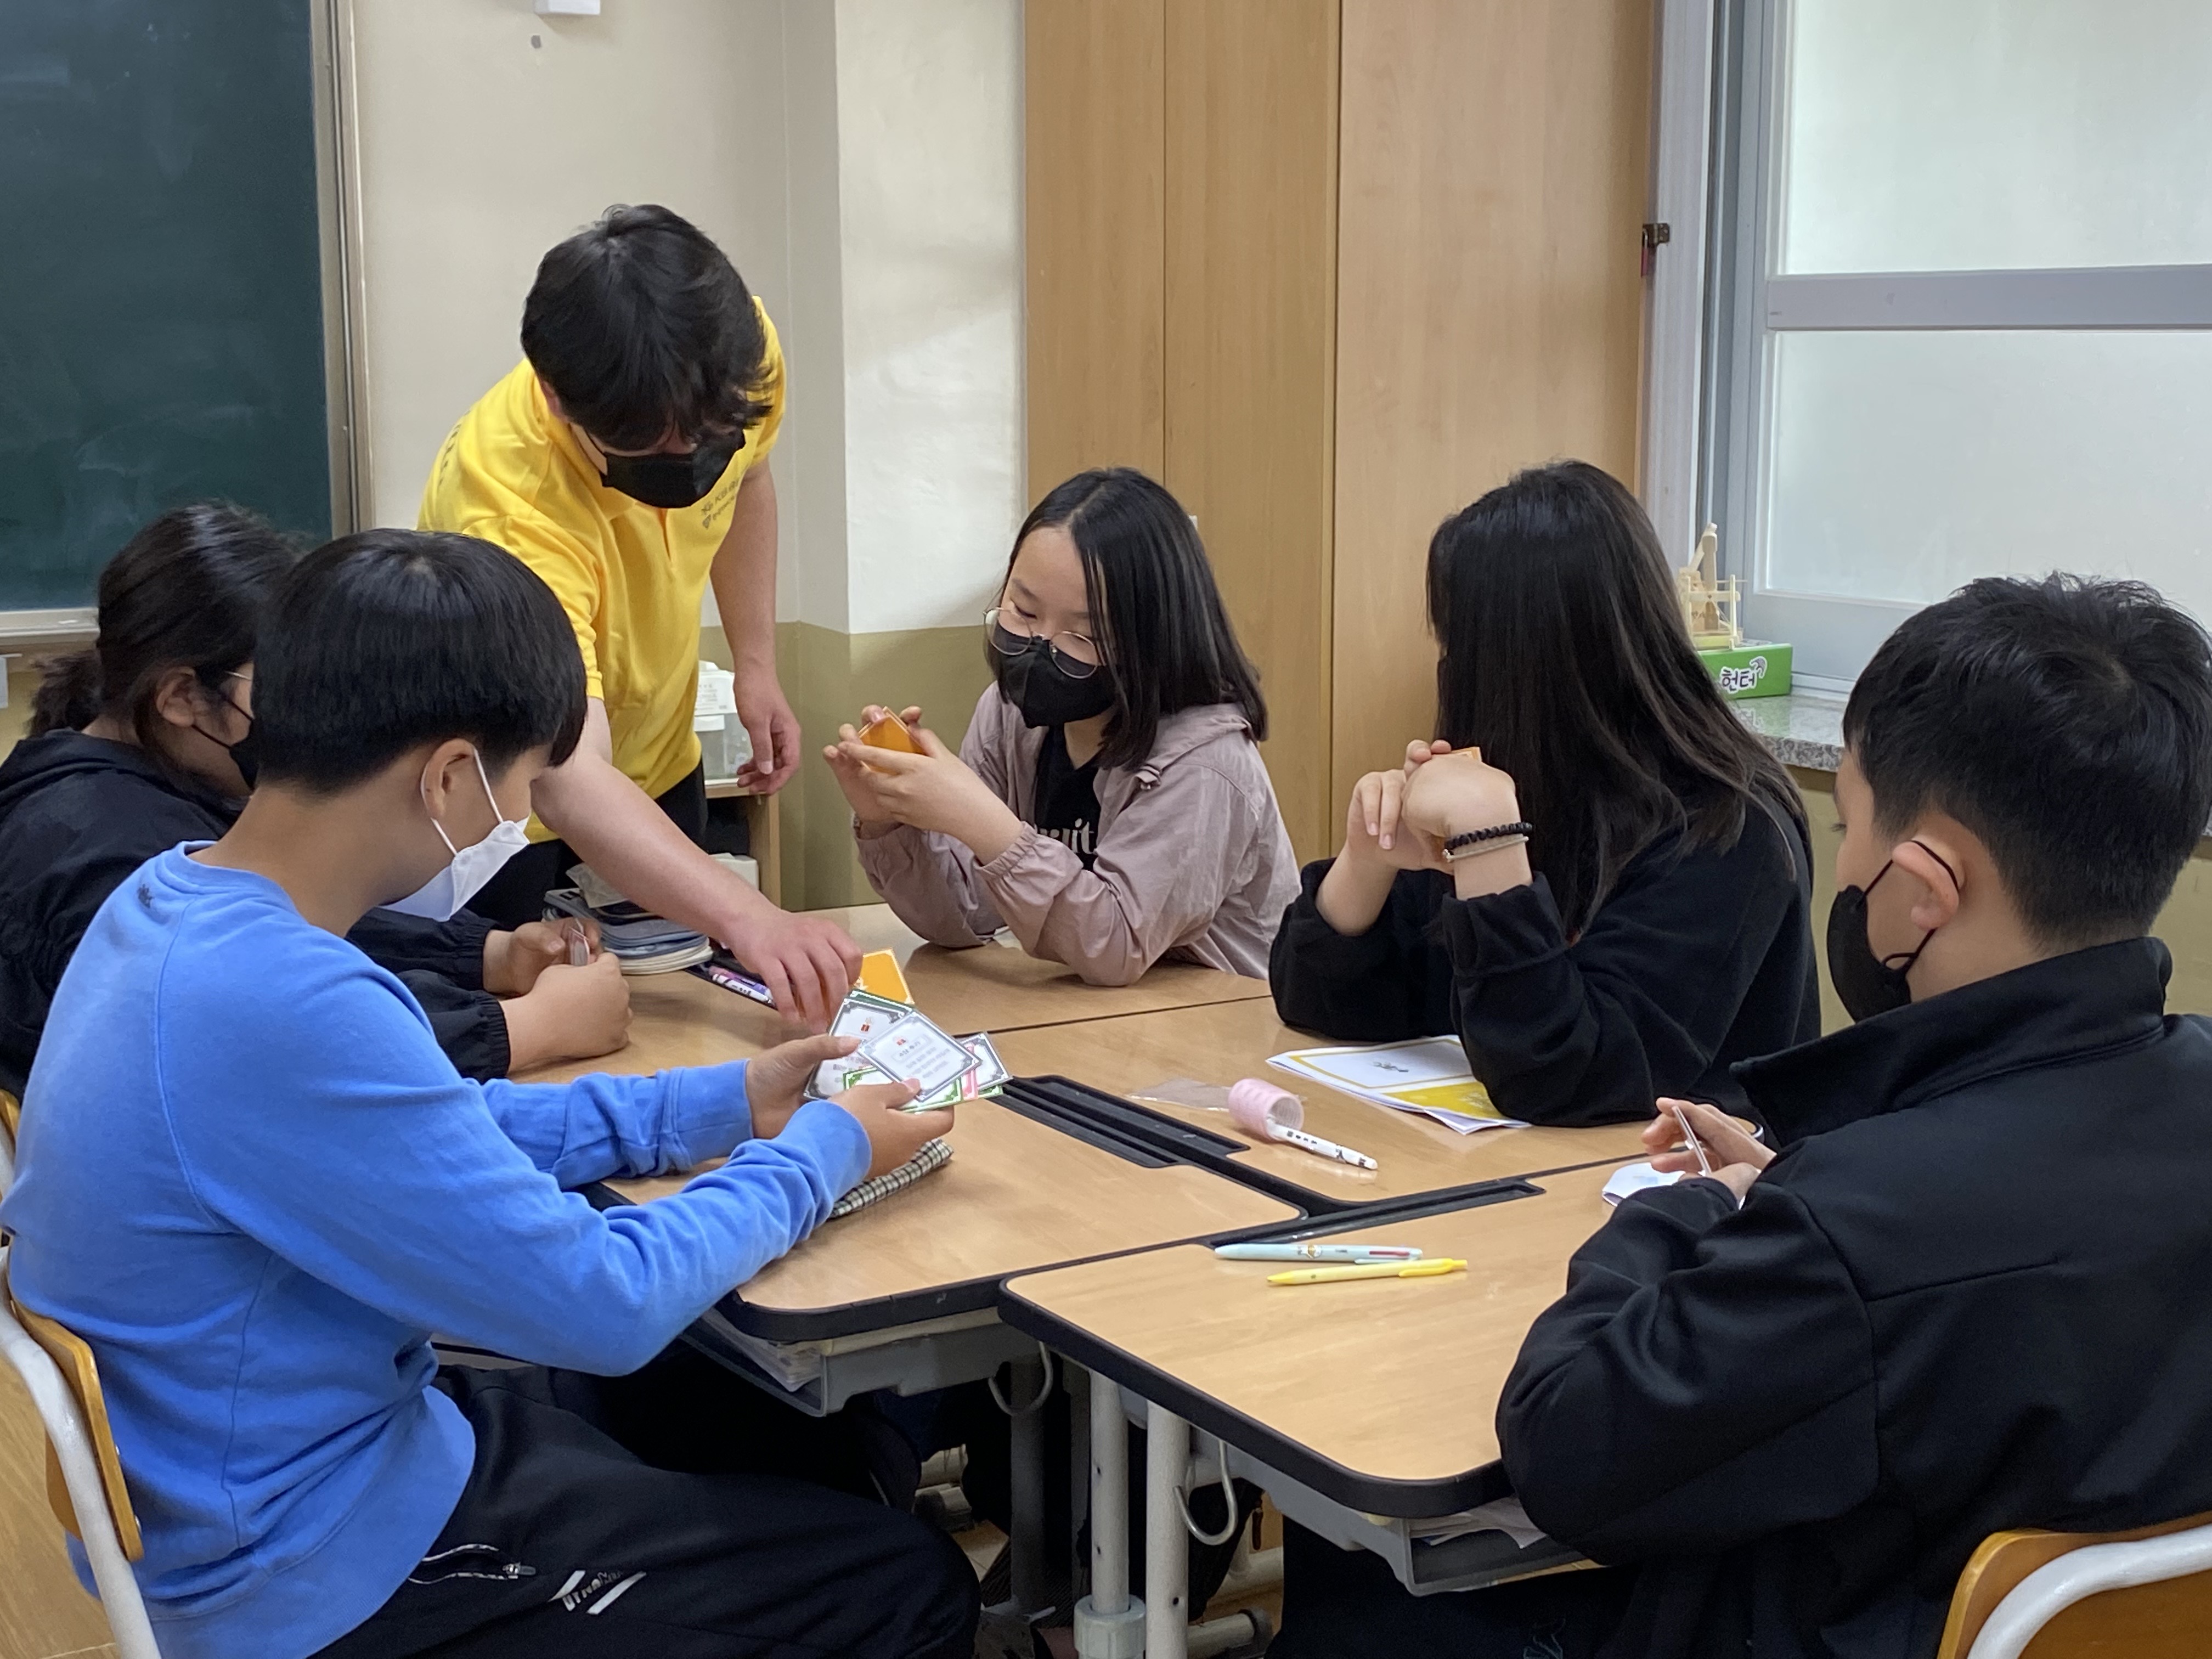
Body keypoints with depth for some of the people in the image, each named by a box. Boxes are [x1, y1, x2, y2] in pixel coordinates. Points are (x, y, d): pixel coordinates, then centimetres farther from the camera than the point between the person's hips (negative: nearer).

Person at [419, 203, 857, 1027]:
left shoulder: (744, 352, -23)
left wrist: (756, 665, -3)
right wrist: (749, 918, -64)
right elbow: (569, 780, -52)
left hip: (657, 764, 6)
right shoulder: (509, 502, -41)